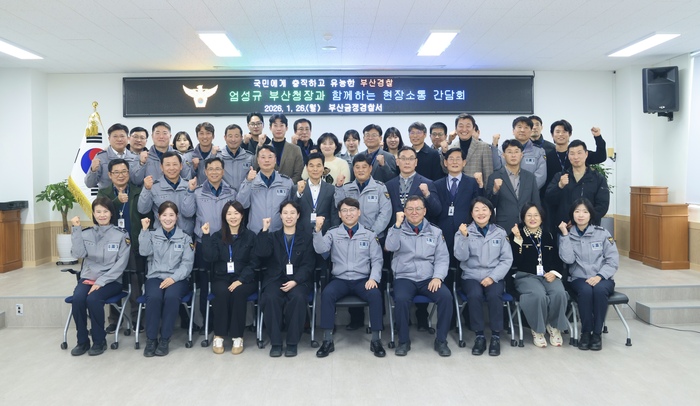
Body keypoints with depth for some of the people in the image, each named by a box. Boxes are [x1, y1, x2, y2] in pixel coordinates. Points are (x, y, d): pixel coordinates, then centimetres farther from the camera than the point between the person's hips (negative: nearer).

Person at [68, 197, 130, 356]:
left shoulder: (121, 235, -1)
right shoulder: (86, 233, 9)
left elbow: (120, 264, -8)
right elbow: (78, 253, -7)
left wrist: (101, 281, -16)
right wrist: (76, 229, -12)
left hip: (111, 281, -3)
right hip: (87, 277, 3)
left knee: (93, 299, -30)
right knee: (77, 299, -26)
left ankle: (99, 340, -10)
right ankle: (82, 341, -8)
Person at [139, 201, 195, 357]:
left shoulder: (185, 238, 10)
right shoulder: (152, 235, 13)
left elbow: (187, 263, 0)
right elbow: (144, 252, -7)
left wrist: (173, 278, -15)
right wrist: (144, 230, -11)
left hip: (177, 279, -1)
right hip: (155, 277, 1)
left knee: (171, 297, -34)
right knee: (154, 297, -33)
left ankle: (165, 339, -20)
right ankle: (151, 339, -17)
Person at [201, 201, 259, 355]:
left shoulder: (250, 236, 6)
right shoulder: (216, 236, 10)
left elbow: (254, 263, -3)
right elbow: (210, 258, -7)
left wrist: (240, 280, -16)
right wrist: (206, 236, -11)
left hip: (244, 280, -1)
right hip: (221, 279, 1)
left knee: (238, 292, -33)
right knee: (222, 291, -32)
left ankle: (237, 336, -22)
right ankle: (218, 335, -19)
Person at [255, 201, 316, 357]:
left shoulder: (306, 237, 11)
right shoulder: (272, 236, 16)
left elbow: (308, 264, 1)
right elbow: (261, 253, -5)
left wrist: (295, 281, -15)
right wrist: (264, 230, -9)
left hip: (298, 280, -1)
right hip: (275, 279, 1)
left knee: (298, 297, -33)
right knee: (271, 297, -31)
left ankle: (292, 342, -18)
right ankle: (275, 342, -18)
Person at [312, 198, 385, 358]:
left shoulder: (369, 235, 10)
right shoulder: (333, 233, 9)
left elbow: (377, 260, 5)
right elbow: (320, 249, -8)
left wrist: (374, 278, -11)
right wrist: (318, 230, -24)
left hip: (363, 280, 0)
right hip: (340, 279, 0)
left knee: (375, 294, -30)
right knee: (327, 293, -30)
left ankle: (376, 340, -16)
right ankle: (328, 340, -19)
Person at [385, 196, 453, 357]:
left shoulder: (435, 232, 13)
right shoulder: (397, 230, 8)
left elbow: (442, 258, 6)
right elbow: (390, 247, -12)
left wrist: (438, 277, -10)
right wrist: (398, 224, -16)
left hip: (429, 278, 2)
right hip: (404, 277, -1)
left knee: (446, 296, -27)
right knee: (401, 299, -32)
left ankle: (441, 340, -8)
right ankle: (404, 341, -10)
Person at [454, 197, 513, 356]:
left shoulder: (500, 232, 7)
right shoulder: (464, 232, 4)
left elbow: (507, 259, 3)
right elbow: (461, 256, -9)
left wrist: (492, 277, -10)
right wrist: (464, 237, -24)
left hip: (494, 277, 1)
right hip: (471, 276, 0)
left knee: (494, 295, -31)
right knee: (475, 295, -32)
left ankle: (496, 336, -15)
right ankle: (479, 336, -16)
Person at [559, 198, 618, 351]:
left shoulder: (602, 233, 3)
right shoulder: (567, 235, 5)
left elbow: (613, 260, -2)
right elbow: (568, 259, -11)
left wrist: (599, 276, -17)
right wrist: (565, 234, -11)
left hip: (602, 279, 0)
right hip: (579, 279, 0)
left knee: (599, 290, -34)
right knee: (586, 291, -34)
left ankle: (597, 333, -19)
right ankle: (586, 332, -17)